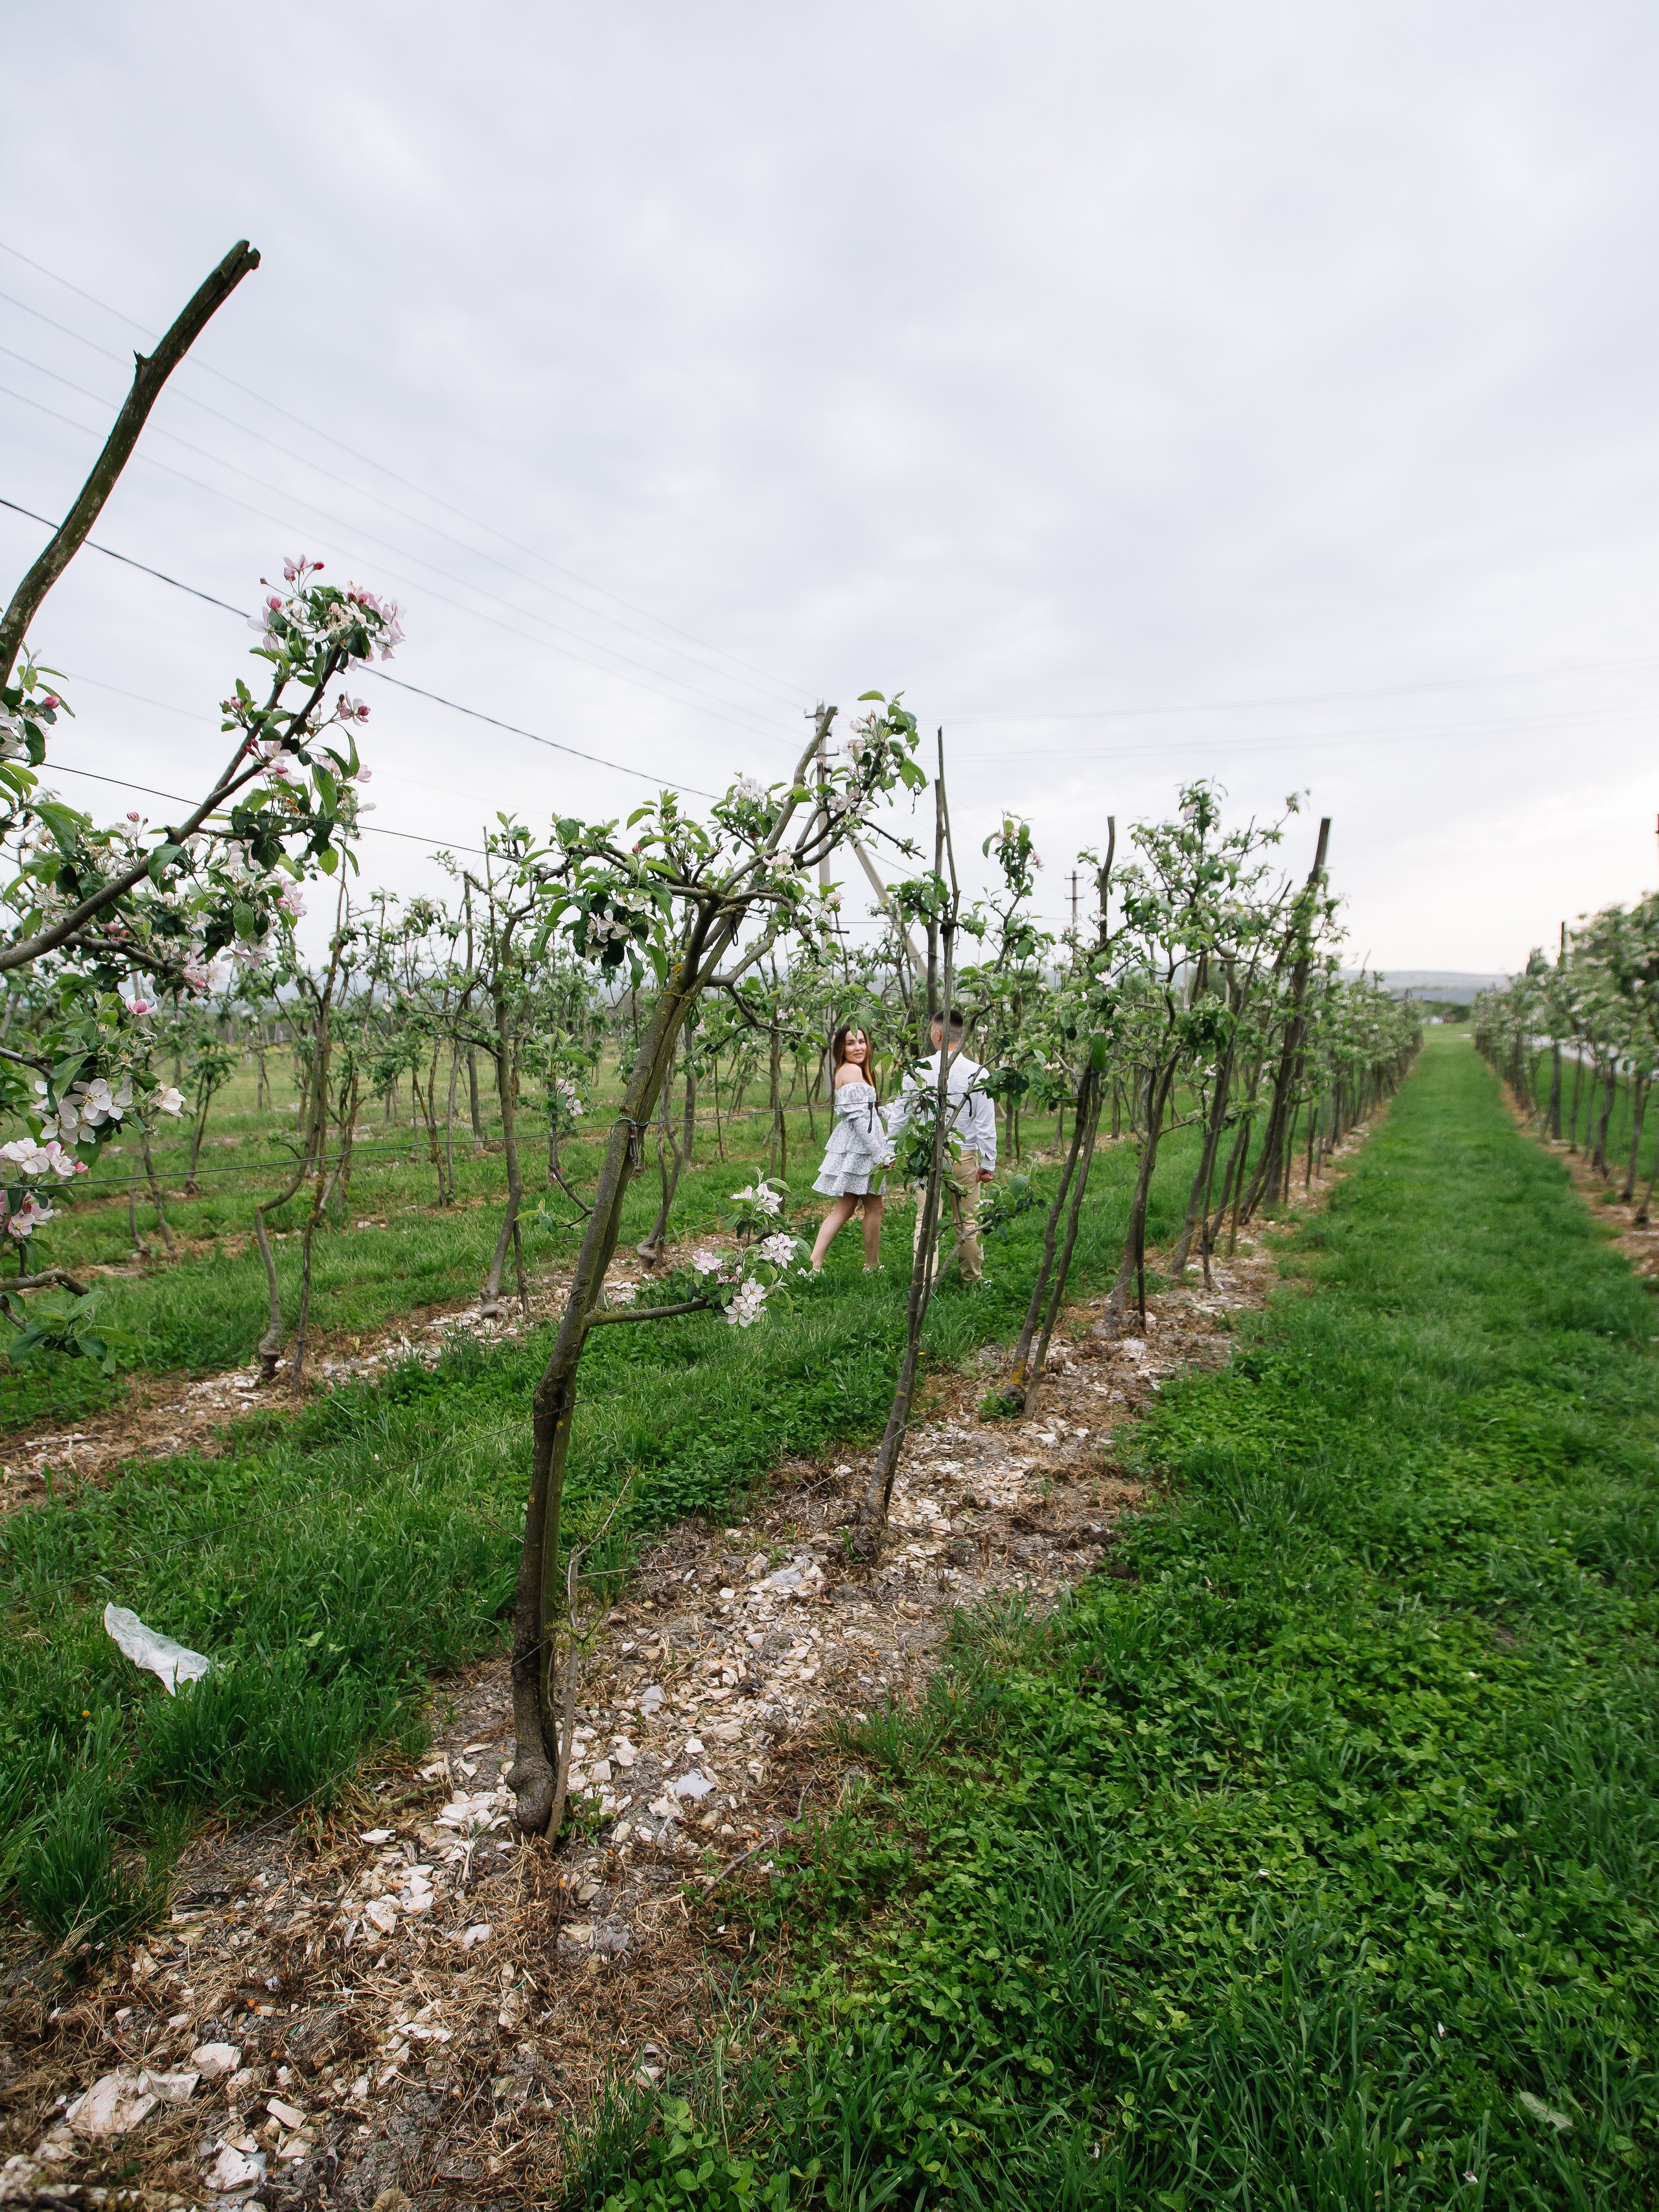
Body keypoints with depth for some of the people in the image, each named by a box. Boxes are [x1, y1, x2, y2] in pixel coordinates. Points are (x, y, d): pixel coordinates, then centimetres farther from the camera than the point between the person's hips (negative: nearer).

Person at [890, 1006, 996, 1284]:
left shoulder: (918, 1070, -6)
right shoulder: (978, 1074, -7)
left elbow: (899, 1115, 1)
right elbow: (986, 1124, -5)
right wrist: (988, 1163, 4)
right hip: (965, 1157, 1)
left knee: (926, 1219, 2)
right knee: (968, 1221, 13)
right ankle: (973, 1277, 28)